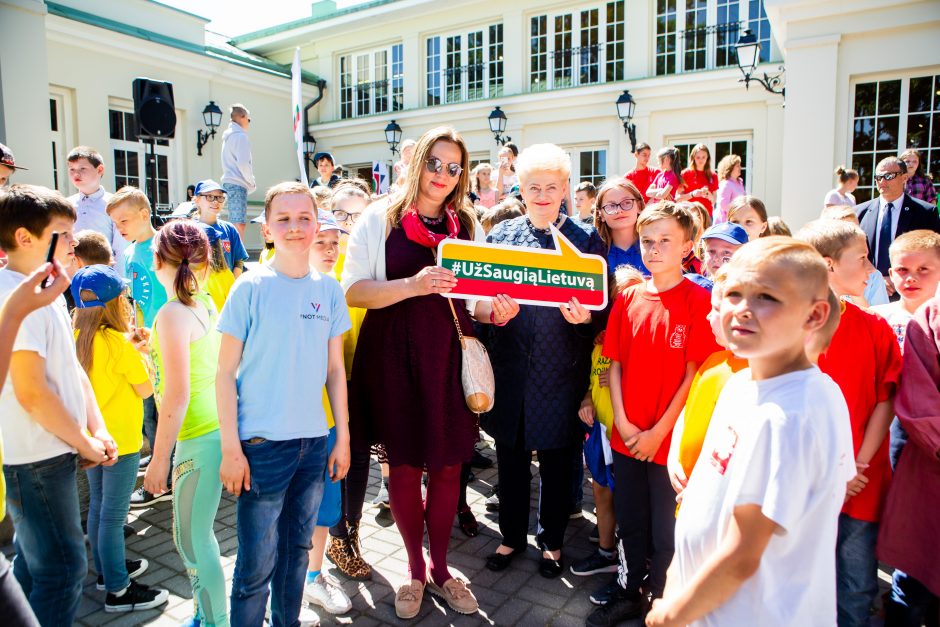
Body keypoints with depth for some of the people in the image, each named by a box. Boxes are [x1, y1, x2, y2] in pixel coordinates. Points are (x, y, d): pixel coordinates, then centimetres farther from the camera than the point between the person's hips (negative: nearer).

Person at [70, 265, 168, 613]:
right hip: (120, 439, -8)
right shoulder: (118, 342, -22)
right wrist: (141, 353, -2)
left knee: (98, 506, 20)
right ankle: (118, 590, 13)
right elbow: (146, 389, -13)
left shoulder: (76, 339, 0)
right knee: (113, 514, 1)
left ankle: (107, 569, 37)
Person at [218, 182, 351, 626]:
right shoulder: (251, 287, -7)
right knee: (257, 563, 6)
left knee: (297, 549, 18)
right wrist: (230, 448, -9)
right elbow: (225, 372, -5)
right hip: (261, 444, -4)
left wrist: (342, 438, 6)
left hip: (314, 441, 4)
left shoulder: (328, 289, 3)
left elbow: (335, 369, 8)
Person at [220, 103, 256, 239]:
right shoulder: (240, 136, -8)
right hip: (238, 184, -9)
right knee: (239, 224, -14)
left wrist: (249, 183, 14)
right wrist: (252, 183, -3)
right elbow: (243, 164, -16)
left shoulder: (228, 136, 21)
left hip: (228, 182, 9)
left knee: (235, 224, 9)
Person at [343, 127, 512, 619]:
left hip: (449, 354, 3)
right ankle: (416, 570, 30)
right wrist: (413, 285, -22)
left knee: (448, 464, 9)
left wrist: (495, 310, -7)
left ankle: (439, 568, 31)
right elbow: (352, 290, -8)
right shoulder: (381, 218, 0)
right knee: (403, 464, 7)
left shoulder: (468, 225, 11)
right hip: (393, 356, -2)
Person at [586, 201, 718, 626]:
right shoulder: (629, 297, 3)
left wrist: (659, 431, -12)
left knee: (664, 530, 11)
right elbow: (615, 363, 6)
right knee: (629, 523, 19)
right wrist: (621, 421, -3)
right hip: (626, 435, 4)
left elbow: (695, 373, -11)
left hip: (670, 439, -4)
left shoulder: (698, 300, -10)